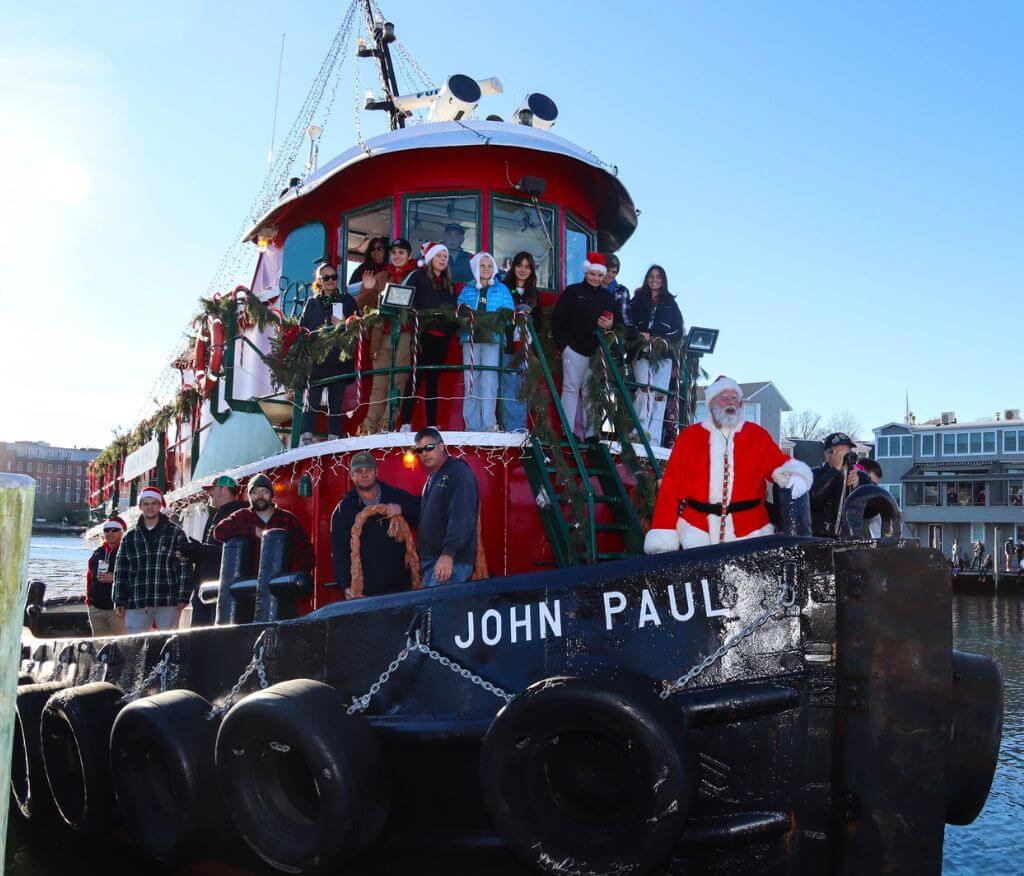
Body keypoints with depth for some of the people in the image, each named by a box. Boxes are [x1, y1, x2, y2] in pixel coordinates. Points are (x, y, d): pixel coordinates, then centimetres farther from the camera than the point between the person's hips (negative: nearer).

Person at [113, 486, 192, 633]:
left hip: (169, 603, -2)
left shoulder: (175, 534, 5)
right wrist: (119, 601, 4)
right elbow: (121, 572, 12)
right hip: (137, 604, 2)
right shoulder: (129, 537, 14)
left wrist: (183, 597, -8)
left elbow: (184, 567, 0)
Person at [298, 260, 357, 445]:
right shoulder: (312, 302, 15)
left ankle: (333, 440, 2)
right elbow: (302, 329, 9)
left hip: (340, 359, 0)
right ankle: (306, 438, -11)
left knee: (336, 401, 1)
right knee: (312, 399, -8)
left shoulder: (347, 301, 12)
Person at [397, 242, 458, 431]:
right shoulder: (418, 277, 4)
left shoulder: (448, 283, 19)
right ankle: (406, 423, -10)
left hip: (443, 336, 5)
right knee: (416, 376, -9)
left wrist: (454, 327, 5)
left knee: (434, 380, 7)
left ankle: (432, 424, 7)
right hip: (424, 333, -5)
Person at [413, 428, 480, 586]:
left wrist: (448, 554, -29)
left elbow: (461, 517, -21)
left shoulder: (458, 471, -8)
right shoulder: (433, 478, 23)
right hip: (430, 560, 9)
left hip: (452, 561, -9)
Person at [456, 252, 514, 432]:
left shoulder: (501, 289, 13)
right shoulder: (467, 290, 19)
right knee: (471, 380, -1)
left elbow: (509, 313, 6)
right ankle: (472, 426, 2)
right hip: (470, 338, 2)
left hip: (492, 339, -2)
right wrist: (463, 311, -10)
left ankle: (489, 424, -15)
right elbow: (459, 311, 12)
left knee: (489, 380, -13)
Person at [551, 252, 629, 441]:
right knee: (571, 388, -5)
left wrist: (611, 325, -8)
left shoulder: (608, 296, 15)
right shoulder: (572, 291, 4)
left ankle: (591, 432, 9)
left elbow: (619, 321, 15)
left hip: (598, 352, 4)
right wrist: (561, 345, -6)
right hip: (575, 349, -4)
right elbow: (557, 319, 1)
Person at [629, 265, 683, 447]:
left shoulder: (670, 303, 19)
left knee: (660, 394, -8)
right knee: (645, 386, -25)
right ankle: (642, 427, -34)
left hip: (664, 352, 1)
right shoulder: (638, 300, 18)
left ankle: (654, 441, -11)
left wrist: (664, 340, -6)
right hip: (642, 351, -1)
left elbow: (678, 330, 13)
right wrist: (639, 334, -12)